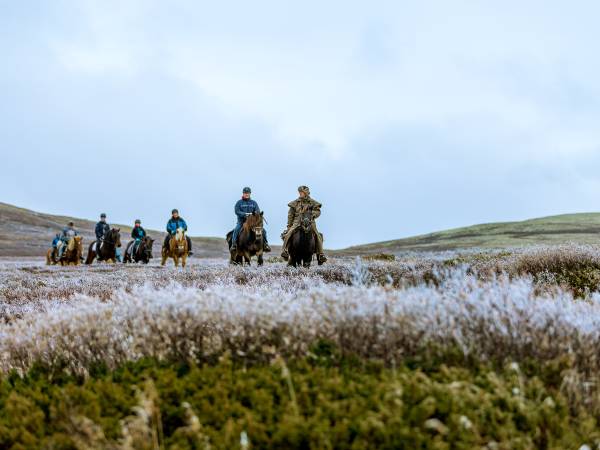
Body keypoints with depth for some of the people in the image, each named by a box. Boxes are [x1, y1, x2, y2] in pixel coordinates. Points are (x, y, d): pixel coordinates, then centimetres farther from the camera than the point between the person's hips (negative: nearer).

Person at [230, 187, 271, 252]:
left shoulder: (254, 203, 12)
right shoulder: (239, 202, 5)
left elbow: (258, 211, 3)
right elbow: (237, 211, -7)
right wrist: (245, 214, -21)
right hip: (241, 221, -2)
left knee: (263, 230, -13)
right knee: (236, 230, -31)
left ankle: (265, 244, -3)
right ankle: (234, 245, -27)